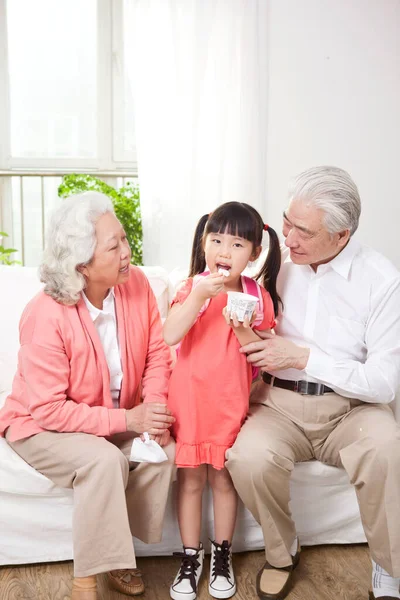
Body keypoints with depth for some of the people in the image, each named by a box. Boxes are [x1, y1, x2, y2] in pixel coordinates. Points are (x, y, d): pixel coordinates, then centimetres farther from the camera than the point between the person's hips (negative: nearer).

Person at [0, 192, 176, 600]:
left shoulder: (136, 284, -13)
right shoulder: (46, 316, -28)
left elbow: (157, 353, -6)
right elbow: (48, 409, -27)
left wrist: (153, 406, -24)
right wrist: (127, 419, -30)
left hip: (119, 417, 5)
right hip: (40, 426, -5)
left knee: (164, 448, -20)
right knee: (103, 460, -32)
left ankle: (114, 552, 1)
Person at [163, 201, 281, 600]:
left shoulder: (259, 297, -2)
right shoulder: (193, 288, -6)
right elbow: (170, 336, -21)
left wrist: (243, 330, -19)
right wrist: (198, 296, -31)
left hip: (230, 402, 1)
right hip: (189, 398, 0)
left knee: (223, 478, 11)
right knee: (190, 480, 9)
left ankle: (222, 556, 29)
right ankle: (190, 558, 24)